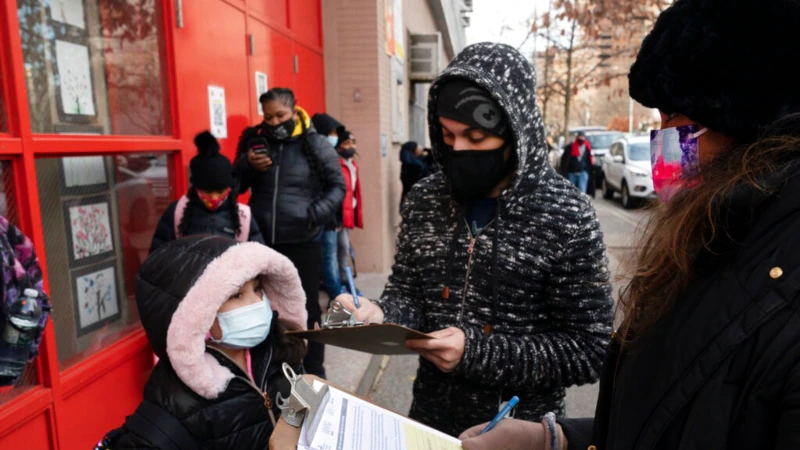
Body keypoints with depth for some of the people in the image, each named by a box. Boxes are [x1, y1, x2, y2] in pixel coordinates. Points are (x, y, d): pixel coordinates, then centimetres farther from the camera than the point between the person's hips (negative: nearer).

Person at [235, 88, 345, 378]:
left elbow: (337, 186, 0)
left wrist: (319, 211, -18)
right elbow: (235, 186, 12)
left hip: (304, 243, -3)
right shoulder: (253, 140, 5)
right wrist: (246, 165, -9)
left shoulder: (315, 144, -5)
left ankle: (314, 372, 25)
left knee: (308, 308, 9)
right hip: (262, 242, 4)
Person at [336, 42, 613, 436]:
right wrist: (379, 316, -20)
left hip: (519, 431, -3)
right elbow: (408, 292, 3)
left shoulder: (568, 217, -18)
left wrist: (479, 352, -27)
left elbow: (588, 350, -16)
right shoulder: (424, 200, -5)